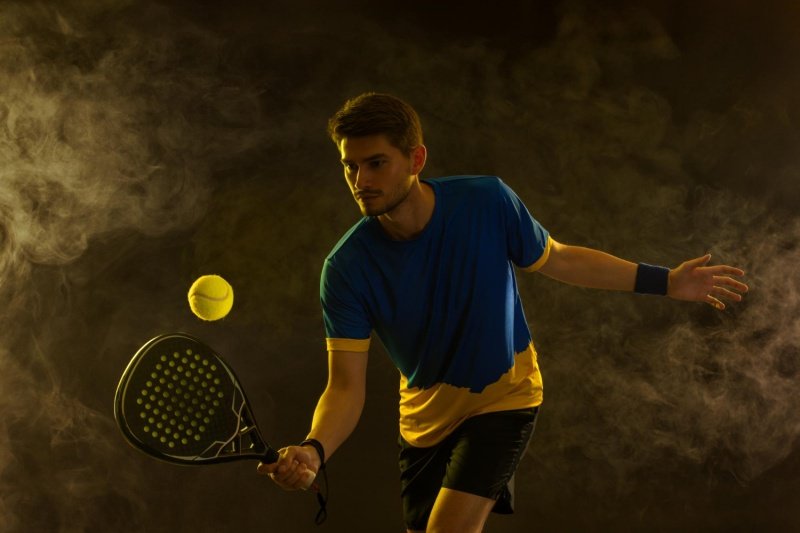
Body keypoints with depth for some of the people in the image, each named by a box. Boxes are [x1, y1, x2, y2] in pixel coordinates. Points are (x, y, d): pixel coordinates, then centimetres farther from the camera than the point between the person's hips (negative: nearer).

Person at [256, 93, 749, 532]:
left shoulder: (488, 202, -22)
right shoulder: (347, 268, -22)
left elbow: (558, 260, -3)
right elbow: (347, 386, -22)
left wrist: (665, 281, -4)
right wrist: (313, 450, -42)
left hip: (504, 396, -2)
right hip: (425, 418, 2)